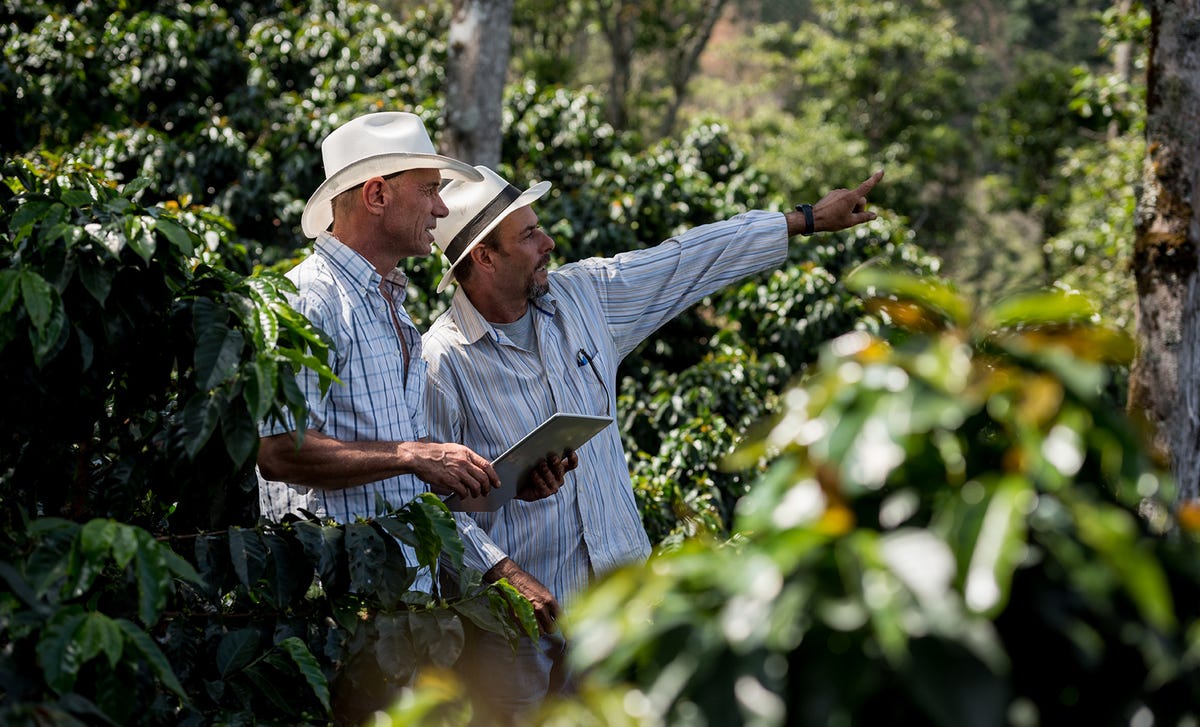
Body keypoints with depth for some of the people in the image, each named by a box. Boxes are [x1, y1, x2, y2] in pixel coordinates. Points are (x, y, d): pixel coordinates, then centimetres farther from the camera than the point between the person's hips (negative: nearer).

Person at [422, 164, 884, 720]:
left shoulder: (582, 294, 4)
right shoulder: (441, 361, -14)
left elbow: (688, 261, 12)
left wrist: (808, 220, 16)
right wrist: (505, 574, -22)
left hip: (617, 580, 6)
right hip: (521, 601, -5)